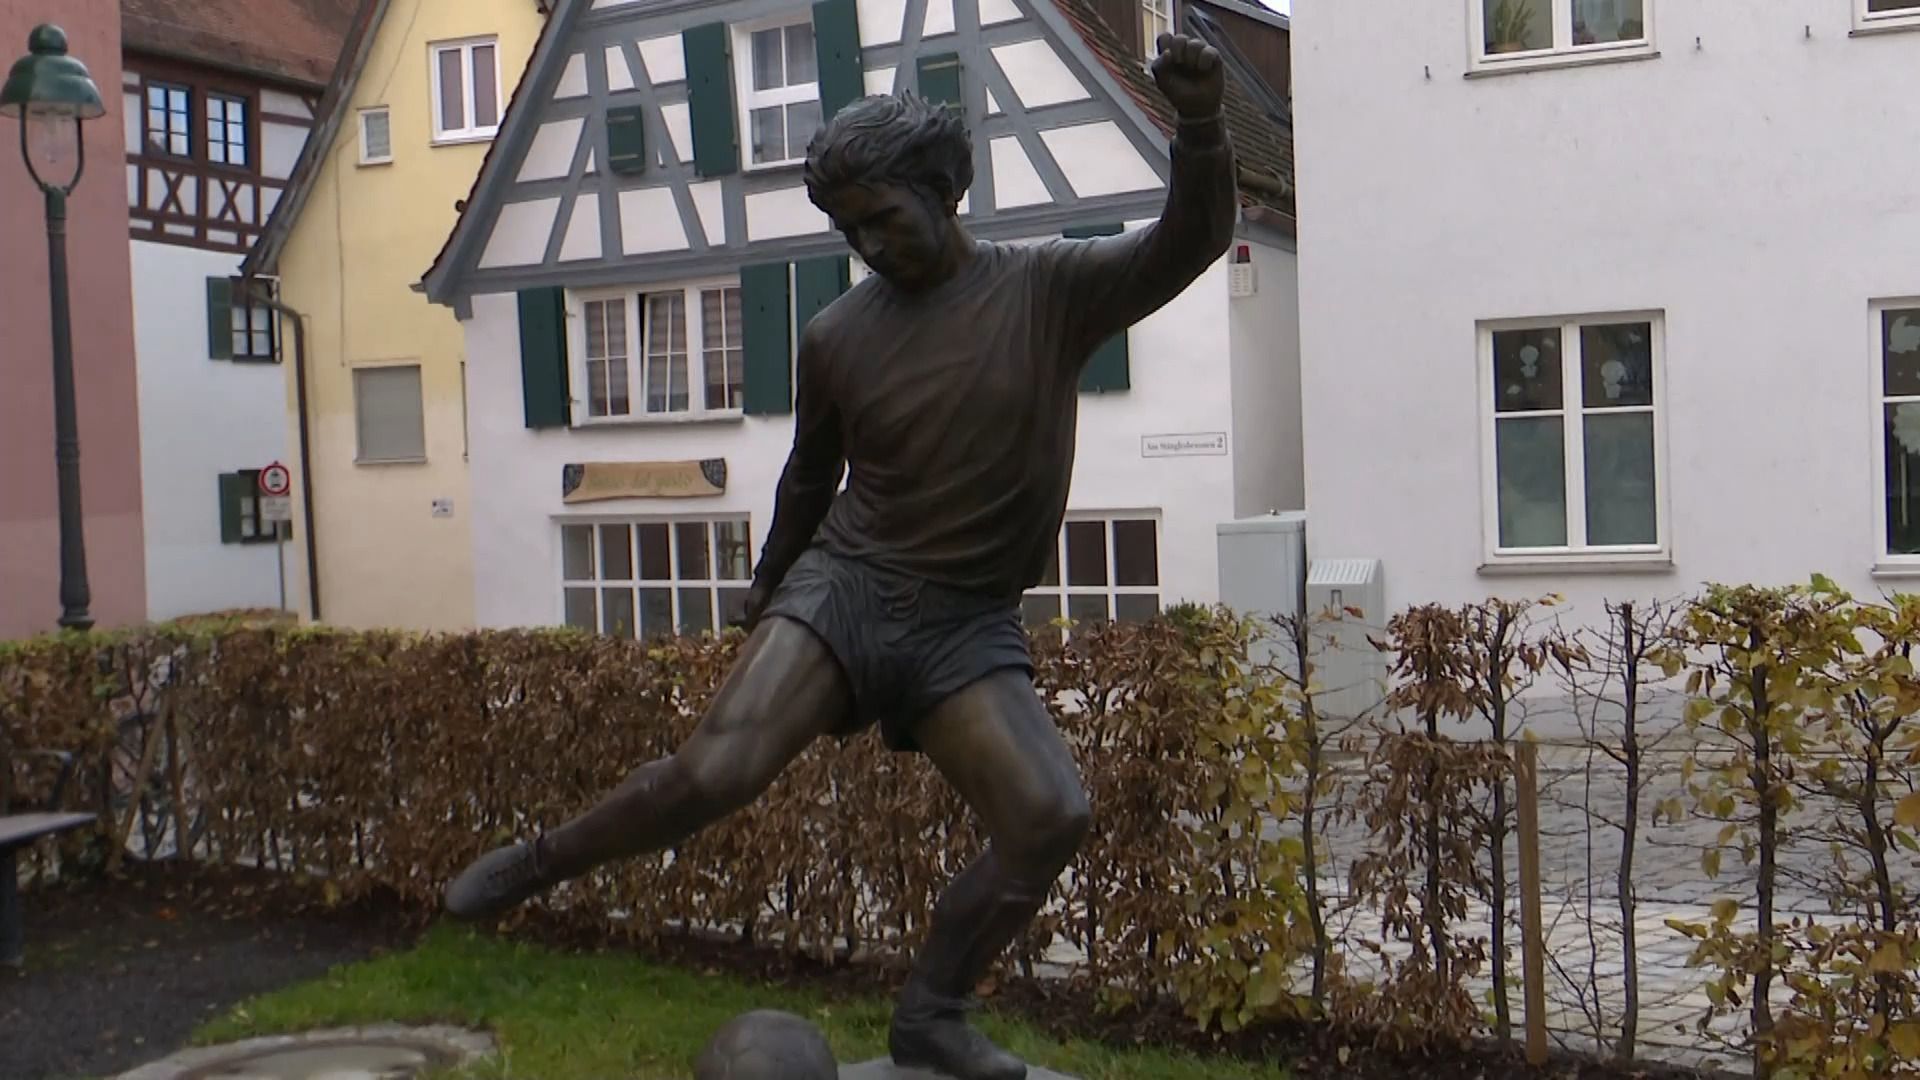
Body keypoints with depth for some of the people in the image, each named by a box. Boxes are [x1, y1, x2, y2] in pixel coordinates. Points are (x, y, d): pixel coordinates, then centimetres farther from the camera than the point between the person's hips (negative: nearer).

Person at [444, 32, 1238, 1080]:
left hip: (967, 623, 1)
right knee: (716, 770, -21)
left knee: (1051, 815, -17)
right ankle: (539, 860, 4)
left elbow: (1190, 242, -15)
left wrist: (1200, 130, -34)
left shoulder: (1050, 289, -3)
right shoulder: (836, 337, 2)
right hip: (844, 587, 0)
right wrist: (769, 580, 28)